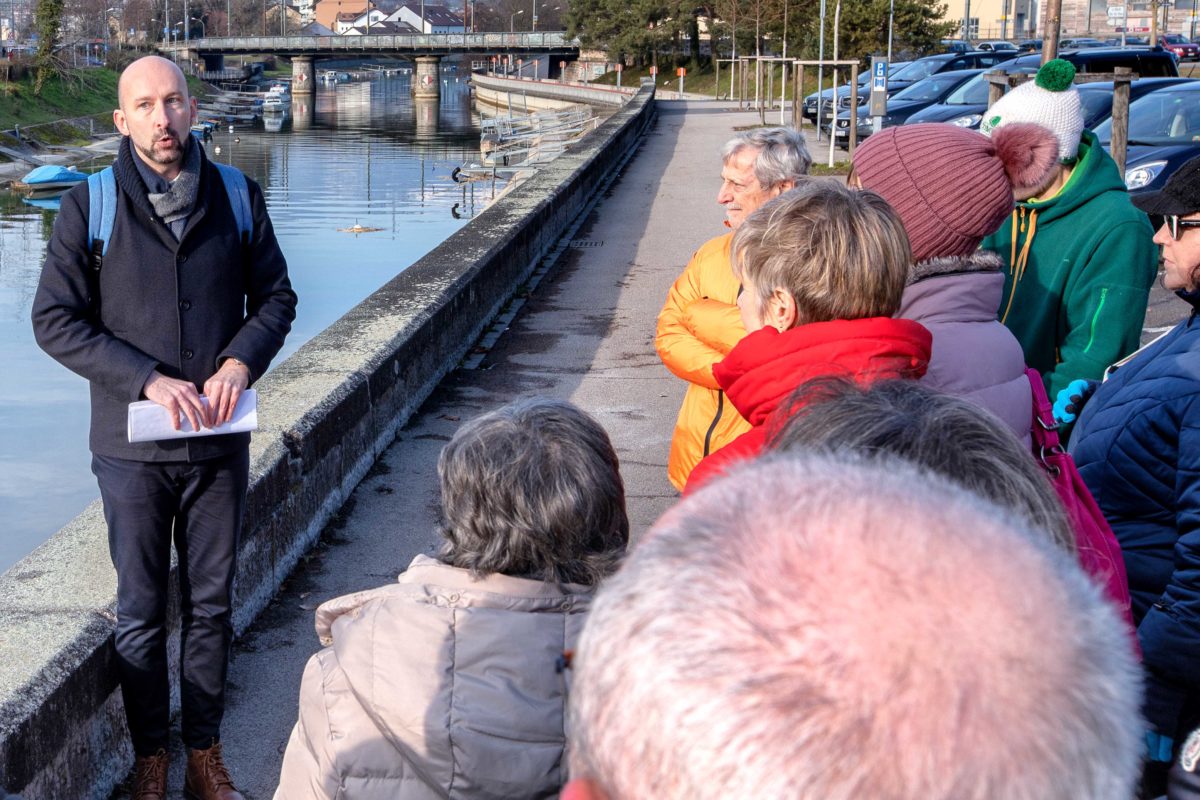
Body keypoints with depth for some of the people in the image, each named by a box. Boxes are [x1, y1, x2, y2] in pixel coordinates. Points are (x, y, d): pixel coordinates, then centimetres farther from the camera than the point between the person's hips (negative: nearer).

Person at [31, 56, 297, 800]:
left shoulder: (238, 196, 0)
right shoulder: (90, 206, -6)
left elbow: (276, 297, 7)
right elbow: (55, 319, -7)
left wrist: (240, 361, -13)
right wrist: (148, 379, -18)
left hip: (219, 443, 2)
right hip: (133, 444, -2)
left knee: (212, 605, 13)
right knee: (141, 613, 9)